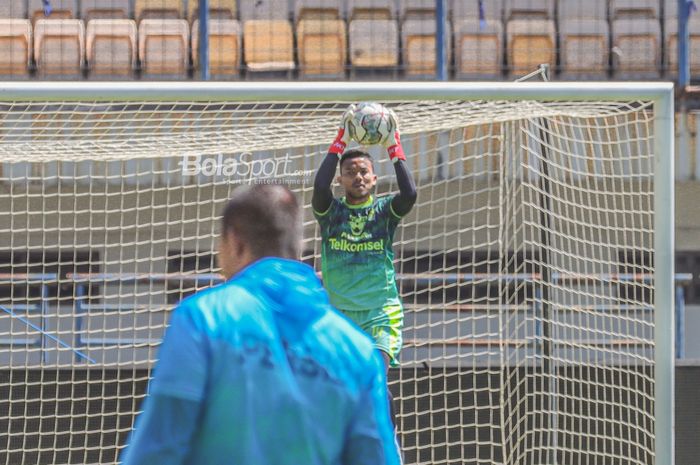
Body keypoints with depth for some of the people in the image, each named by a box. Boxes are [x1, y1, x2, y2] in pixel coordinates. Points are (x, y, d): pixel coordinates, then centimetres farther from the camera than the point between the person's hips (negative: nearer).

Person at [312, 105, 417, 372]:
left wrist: (393, 146, -12)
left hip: (381, 312, -1)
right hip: (339, 313, 1)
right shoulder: (331, 211, 5)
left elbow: (409, 194, -16)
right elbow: (320, 187, -17)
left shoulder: (384, 210, 5)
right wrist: (341, 140, -15)